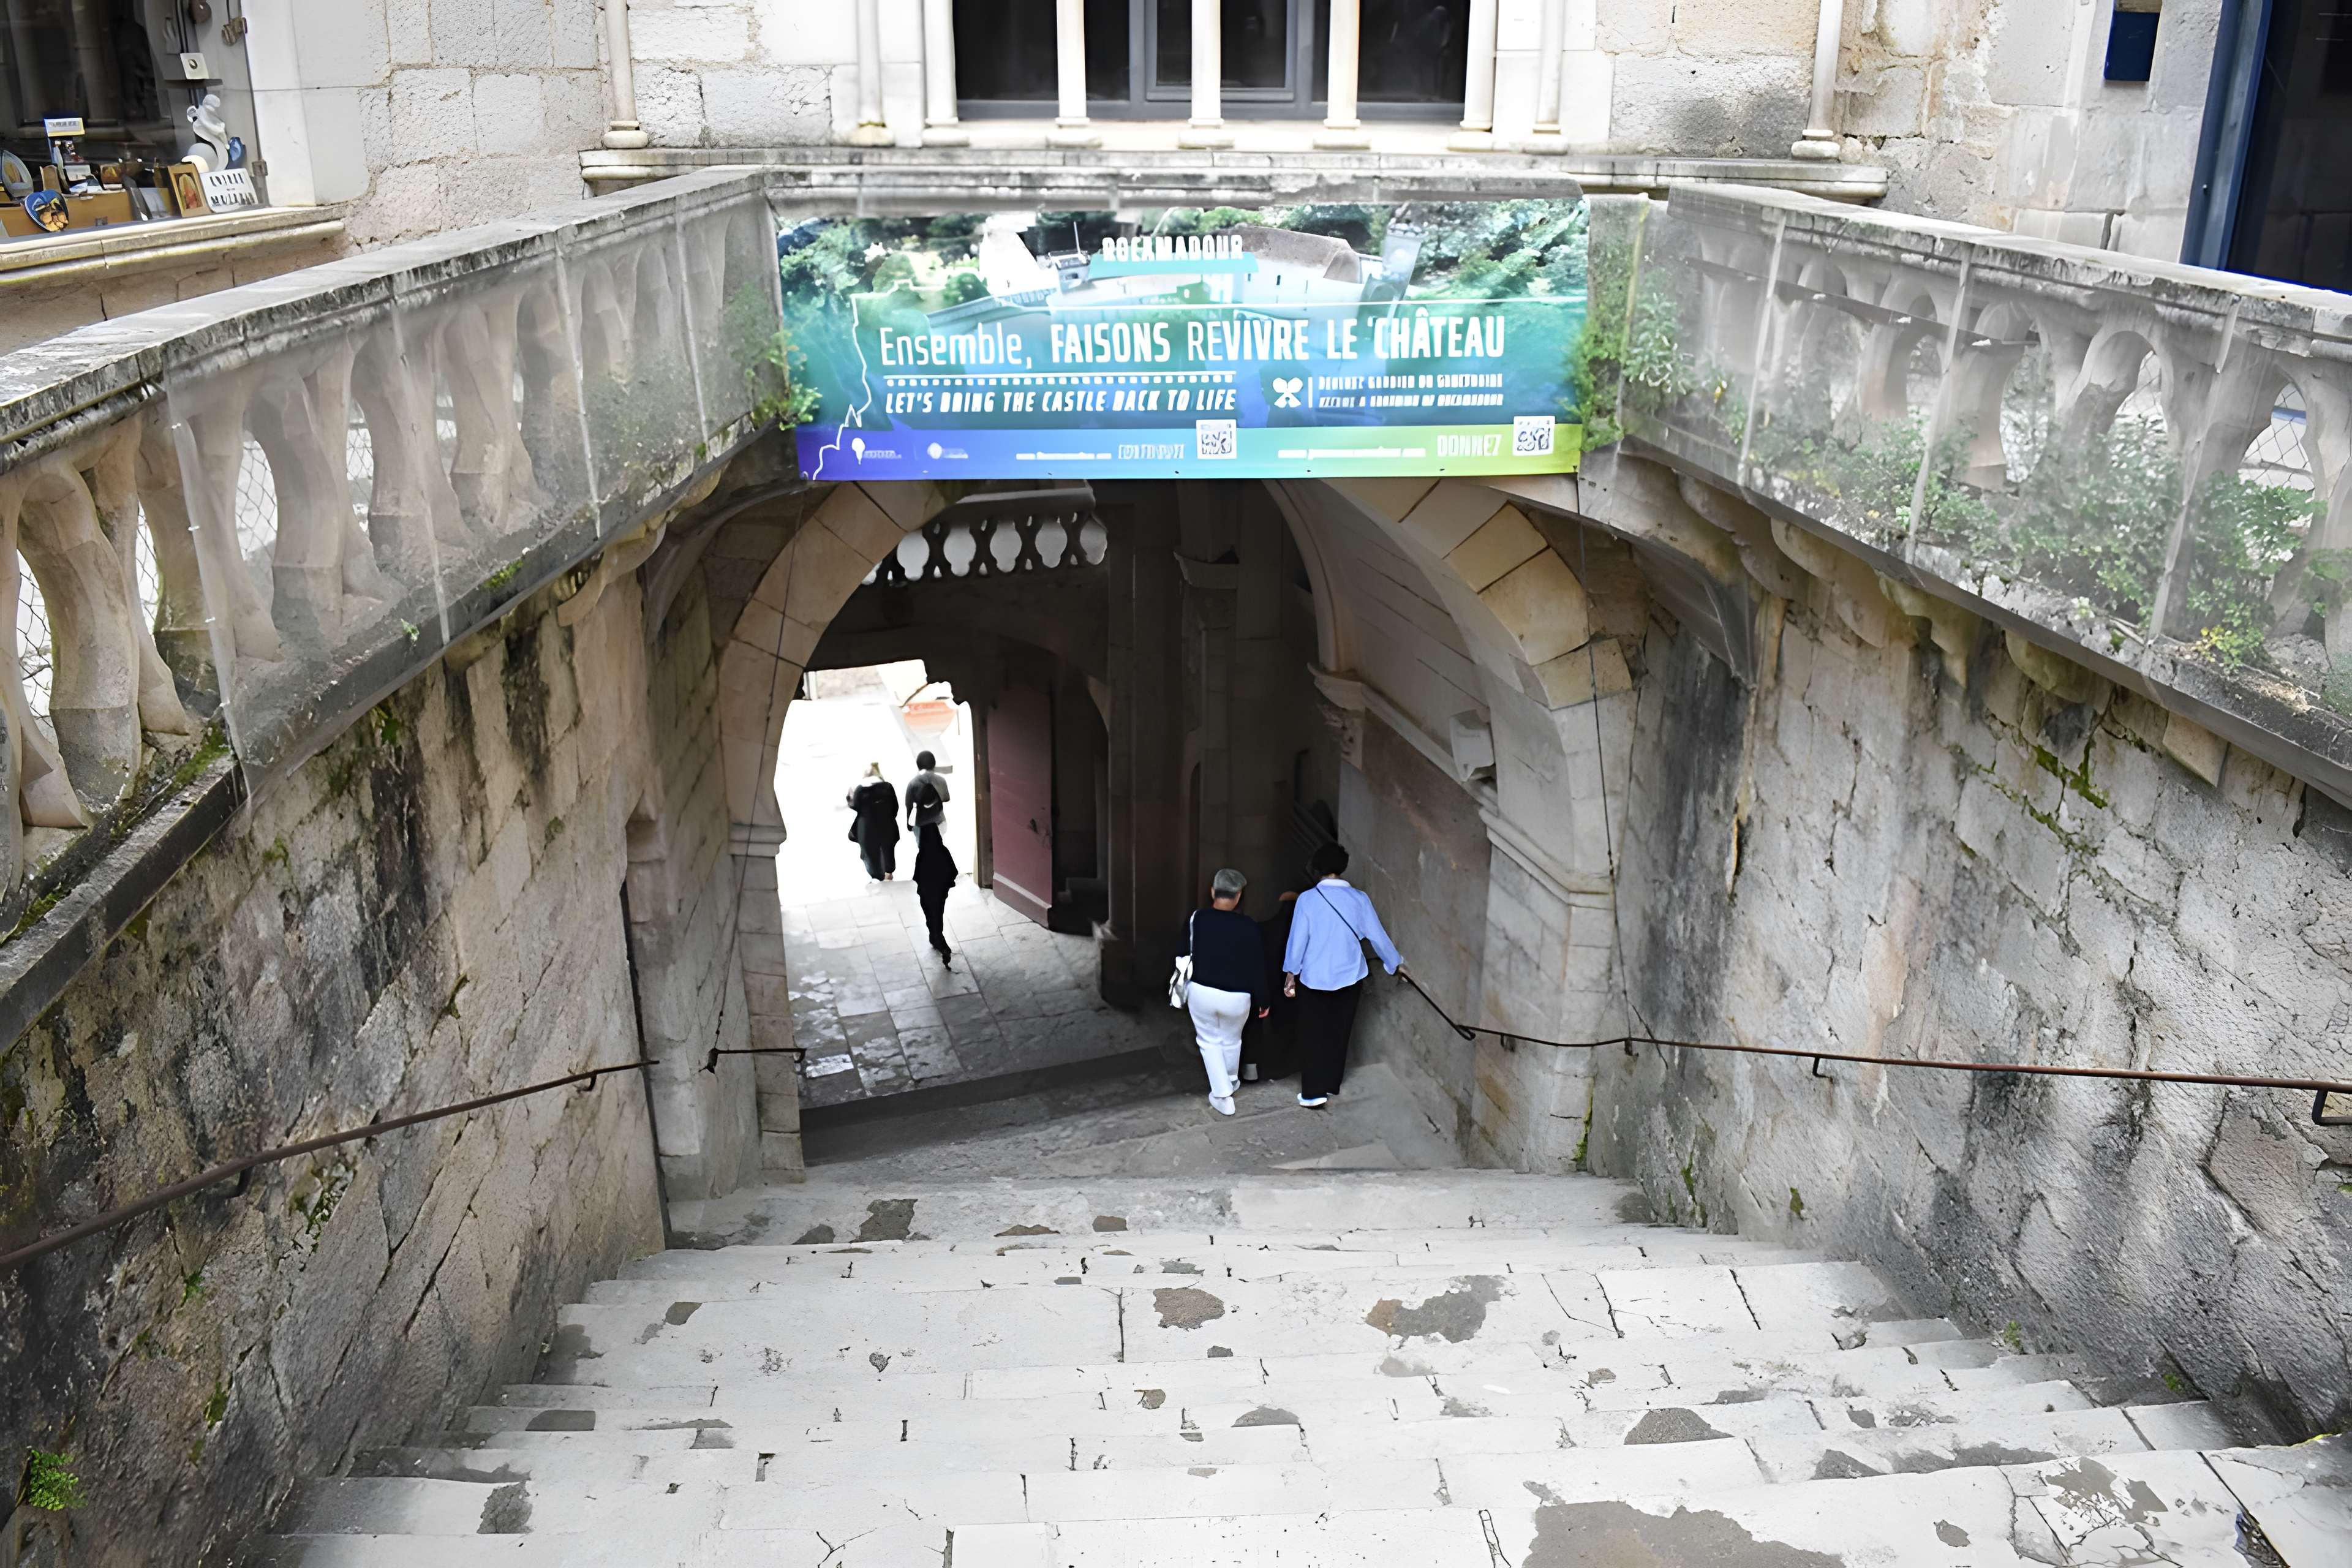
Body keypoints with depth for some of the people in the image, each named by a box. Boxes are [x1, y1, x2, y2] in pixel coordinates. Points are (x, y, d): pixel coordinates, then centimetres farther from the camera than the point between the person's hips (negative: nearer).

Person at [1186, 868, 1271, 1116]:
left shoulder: (1198, 919, -10)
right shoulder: (1248, 926, -14)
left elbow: (1185, 955, 0)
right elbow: (1257, 966, -8)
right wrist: (1262, 1000, 3)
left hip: (1201, 992, 0)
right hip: (1236, 997, 0)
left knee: (1210, 1041, 19)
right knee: (1231, 1040, 25)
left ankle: (1223, 1096, 16)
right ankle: (1231, 1081, 48)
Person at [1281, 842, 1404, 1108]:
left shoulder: (1308, 899, -14)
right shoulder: (1359, 899, -6)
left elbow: (1298, 939, -10)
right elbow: (1377, 936, 1)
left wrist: (1290, 973, 2)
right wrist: (1396, 964, 15)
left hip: (1313, 978, -3)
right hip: (1349, 977, 3)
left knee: (1313, 1034, 7)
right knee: (1338, 1033, 17)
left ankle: (1313, 1092, 3)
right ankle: (1331, 1085, 28)